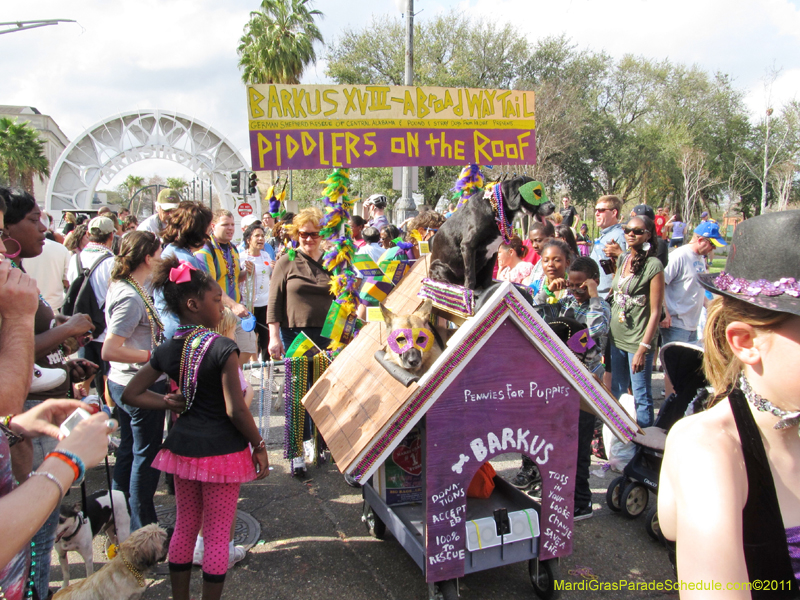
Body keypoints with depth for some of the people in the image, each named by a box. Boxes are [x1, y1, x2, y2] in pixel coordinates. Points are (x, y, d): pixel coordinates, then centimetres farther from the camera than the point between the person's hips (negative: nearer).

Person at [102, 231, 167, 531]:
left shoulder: (120, 286, 6)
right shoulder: (132, 298, -24)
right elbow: (109, 350, -29)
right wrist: (153, 355, -23)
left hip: (122, 382, 10)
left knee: (128, 449, 20)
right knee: (146, 454, 4)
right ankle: (143, 528, 18)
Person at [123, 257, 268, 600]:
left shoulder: (167, 351, 1)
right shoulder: (223, 348, -19)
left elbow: (130, 394, 7)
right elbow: (236, 409, -19)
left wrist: (170, 403, 6)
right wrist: (259, 446, -8)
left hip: (182, 447, 6)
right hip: (221, 451, -6)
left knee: (184, 527, 20)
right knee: (217, 535, 8)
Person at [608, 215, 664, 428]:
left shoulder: (653, 265, -13)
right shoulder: (622, 260, 8)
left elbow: (655, 311, -15)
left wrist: (643, 348, -17)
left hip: (638, 340, -7)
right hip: (616, 338, 7)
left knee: (641, 397, 4)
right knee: (617, 393, 16)